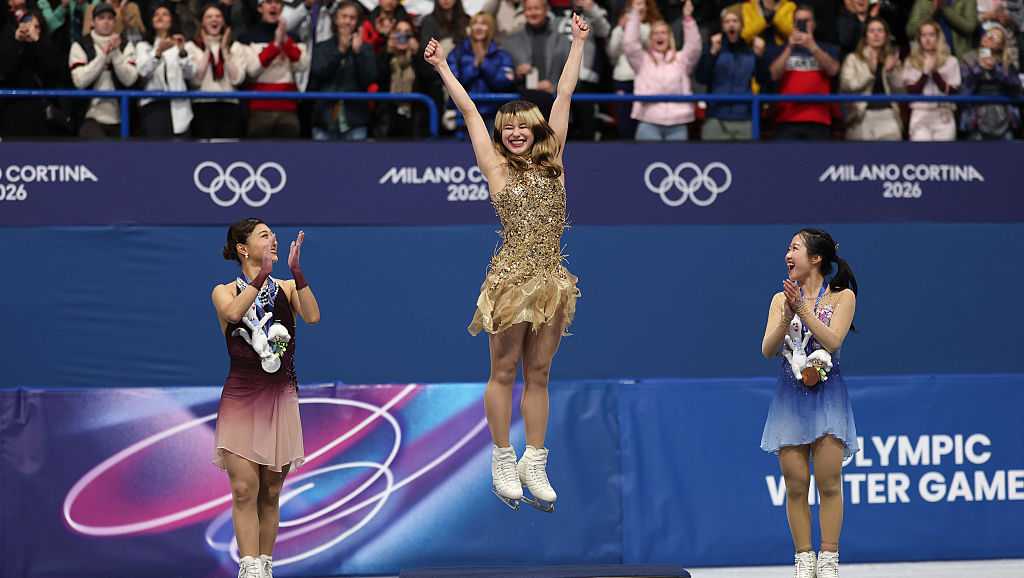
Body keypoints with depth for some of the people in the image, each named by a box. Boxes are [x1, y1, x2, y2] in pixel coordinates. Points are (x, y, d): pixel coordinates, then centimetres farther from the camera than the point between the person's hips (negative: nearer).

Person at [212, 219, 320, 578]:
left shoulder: (287, 288, 7)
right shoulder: (225, 292, 2)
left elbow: (312, 316, -13)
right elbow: (233, 313, -22)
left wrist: (296, 271, -20)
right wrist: (263, 273, -28)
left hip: (281, 399, 2)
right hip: (240, 398, -2)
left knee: (270, 493, 5)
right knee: (244, 490, -12)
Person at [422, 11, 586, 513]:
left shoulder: (551, 162, 9)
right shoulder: (496, 167, 1)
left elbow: (564, 95, 12)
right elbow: (470, 112, 2)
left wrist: (578, 43, 15)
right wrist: (442, 67, 4)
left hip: (550, 279, 3)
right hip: (511, 277, -3)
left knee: (538, 374, 9)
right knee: (504, 371, 4)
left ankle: (534, 463, 14)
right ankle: (503, 462, 12)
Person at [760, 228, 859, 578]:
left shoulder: (843, 297, 0)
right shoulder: (782, 299, 8)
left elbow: (832, 341, -13)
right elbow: (768, 350, -1)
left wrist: (803, 309, -18)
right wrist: (787, 316, -16)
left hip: (827, 395, -2)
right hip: (790, 396, 2)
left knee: (828, 481, -6)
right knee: (795, 484, -1)